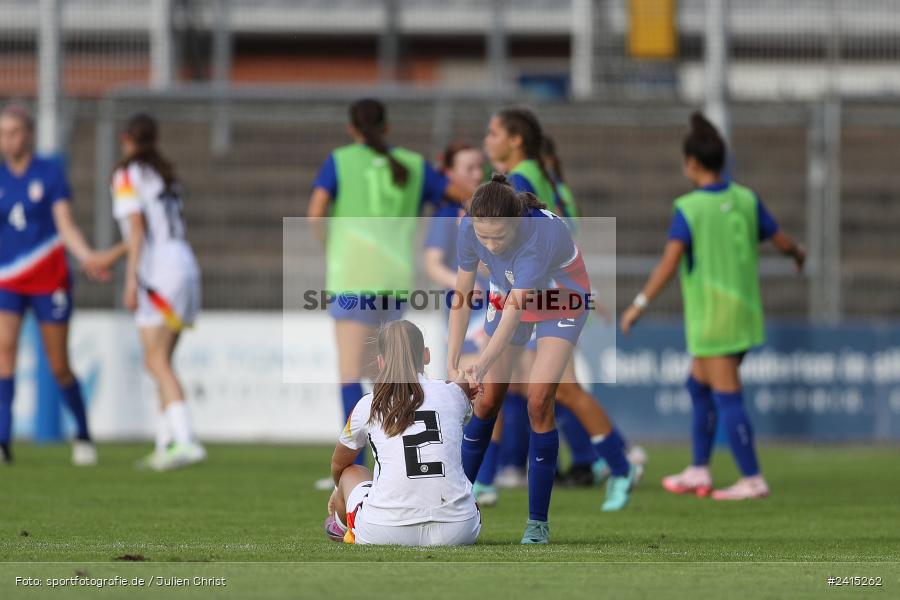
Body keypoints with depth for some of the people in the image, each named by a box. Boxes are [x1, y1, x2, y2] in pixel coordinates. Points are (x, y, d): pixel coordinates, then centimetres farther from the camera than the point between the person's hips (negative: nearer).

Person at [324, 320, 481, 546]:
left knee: (350, 474, 33)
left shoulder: (367, 406, 6)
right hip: (458, 533, 1)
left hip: (385, 534, -1)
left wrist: (338, 495, 51)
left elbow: (338, 465, 28)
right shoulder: (452, 393, 7)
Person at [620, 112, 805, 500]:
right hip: (744, 309, 7)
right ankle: (699, 472, 23)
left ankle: (752, 479, -4)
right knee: (699, 386, 19)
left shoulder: (687, 209, -13)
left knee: (726, 397, -3)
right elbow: (782, 242, 7)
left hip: (711, 316, -7)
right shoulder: (746, 200, 2)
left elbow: (670, 261, -21)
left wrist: (641, 304, -18)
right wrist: (798, 254, 30)